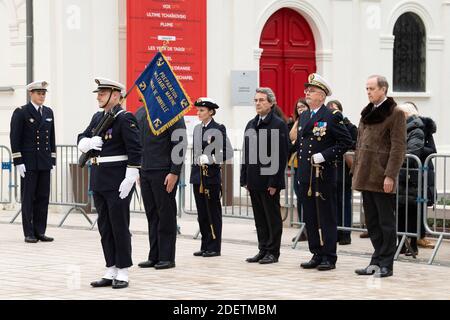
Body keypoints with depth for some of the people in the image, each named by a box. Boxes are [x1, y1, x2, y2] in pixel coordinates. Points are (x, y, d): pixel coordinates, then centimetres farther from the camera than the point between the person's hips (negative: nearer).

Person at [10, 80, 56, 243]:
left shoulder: (49, 112, 13)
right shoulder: (21, 112, -4)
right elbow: (15, 138, -7)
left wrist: (52, 159, 10)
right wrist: (18, 162, -13)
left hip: (44, 163, 5)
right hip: (29, 163, -5)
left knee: (43, 198, 5)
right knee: (28, 198, -1)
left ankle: (40, 231, 10)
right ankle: (29, 233, 3)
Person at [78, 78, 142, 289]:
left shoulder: (125, 119, -11)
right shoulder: (97, 118, 14)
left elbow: (135, 152, -16)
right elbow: (81, 141, 15)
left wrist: (129, 180, -20)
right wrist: (88, 142, -9)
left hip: (118, 182, -8)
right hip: (99, 182, 8)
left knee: (120, 227, -1)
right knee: (105, 228, 11)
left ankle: (122, 273, 6)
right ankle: (110, 272, 17)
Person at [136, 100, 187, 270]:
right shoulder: (140, 114, 14)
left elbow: (180, 144, -12)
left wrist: (174, 173, -17)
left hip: (164, 173, -7)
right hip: (145, 172, 7)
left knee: (166, 215, -1)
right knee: (152, 215, 9)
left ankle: (167, 257, 4)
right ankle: (154, 256, 13)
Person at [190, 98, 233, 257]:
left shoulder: (218, 129, -6)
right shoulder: (197, 129, 13)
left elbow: (226, 152, -10)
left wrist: (211, 159, -19)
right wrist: (196, 165, 12)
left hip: (212, 174, -6)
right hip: (198, 175, 6)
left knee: (213, 212, -1)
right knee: (202, 212, 8)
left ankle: (214, 247, 3)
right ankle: (205, 246, 14)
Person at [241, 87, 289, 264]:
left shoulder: (278, 124, -7)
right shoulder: (251, 124, 15)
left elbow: (282, 155, -12)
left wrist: (274, 182, -16)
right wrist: (245, 179, 10)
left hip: (269, 181, -7)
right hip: (254, 180, 7)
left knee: (272, 217, 1)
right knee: (259, 218, 11)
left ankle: (273, 252, 7)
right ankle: (263, 250, 18)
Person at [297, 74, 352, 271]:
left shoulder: (331, 117, -7)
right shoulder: (304, 117, 14)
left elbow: (346, 142, -11)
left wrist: (325, 156, -16)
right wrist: (302, 162, 14)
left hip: (324, 176, -7)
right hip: (305, 175, 7)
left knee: (327, 217, -2)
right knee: (310, 217, 10)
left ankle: (329, 257, 3)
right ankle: (317, 255, 18)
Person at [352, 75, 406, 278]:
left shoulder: (395, 113, -7)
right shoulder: (367, 113, 16)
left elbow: (398, 147, -12)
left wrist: (390, 176, -17)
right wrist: (356, 171, 14)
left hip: (382, 179, -7)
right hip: (366, 177, 8)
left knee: (386, 221, -1)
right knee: (371, 222, 10)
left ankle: (386, 265, 3)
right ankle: (377, 261, 17)